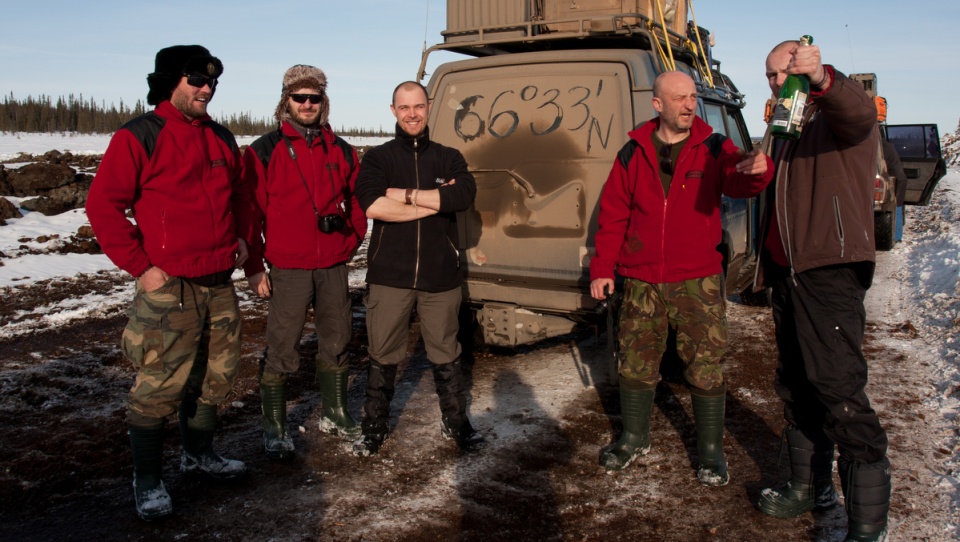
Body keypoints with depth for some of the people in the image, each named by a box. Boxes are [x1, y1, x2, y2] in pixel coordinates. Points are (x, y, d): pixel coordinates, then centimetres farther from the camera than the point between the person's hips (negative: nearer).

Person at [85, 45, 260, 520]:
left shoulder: (221, 138, 13)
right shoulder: (139, 136, -7)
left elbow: (240, 193, 27)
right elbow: (102, 204, -10)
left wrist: (242, 237, 14)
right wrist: (139, 266, -13)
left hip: (220, 285, 7)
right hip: (170, 288, -6)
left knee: (215, 377, 15)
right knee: (160, 387, -3)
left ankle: (199, 454, 35)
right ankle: (147, 480, 15)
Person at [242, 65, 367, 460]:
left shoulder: (341, 151, 9)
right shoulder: (265, 151, -2)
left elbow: (356, 203, 16)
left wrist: (350, 242, 5)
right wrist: (255, 268, -7)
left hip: (334, 267, 4)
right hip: (288, 269, -4)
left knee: (336, 343, 14)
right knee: (282, 352, 0)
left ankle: (335, 414, 31)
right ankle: (274, 430, 14)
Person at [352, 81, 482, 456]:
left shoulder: (449, 158, 9)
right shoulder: (378, 158, 3)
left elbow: (465, 195, -14)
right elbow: (373, 206, -17)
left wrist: (406, 194, -15)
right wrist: (437, 201, -13)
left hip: (440, 274, 1)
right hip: (389, 274, -1)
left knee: (446, 354, 13)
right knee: (383, 356, 8)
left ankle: (455, 422, 30)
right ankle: (374, 428, 24)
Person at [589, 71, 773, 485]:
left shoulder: (713, 149, 0)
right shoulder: (633, 154, 5)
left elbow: (737, 184, -20)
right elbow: (612, 215, 7)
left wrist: (756, 171, -43)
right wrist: (602, 267, 3)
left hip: (698, 281, -1)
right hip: (641, 281, 2)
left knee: (706, 369, 2)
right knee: (635, 365, 11)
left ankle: (711, 454, 20)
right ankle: (635, 439, 32)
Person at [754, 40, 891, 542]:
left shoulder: (838, 114, -3)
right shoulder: (786, 129, 23)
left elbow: (859, 110, -29)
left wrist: (821, 78, -50)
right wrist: (768, 266, 21)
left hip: (830, 270, -9)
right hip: (788, 271, 9)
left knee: (838, 389, -12)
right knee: (796, 386, 15)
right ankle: (810, 486, 30)